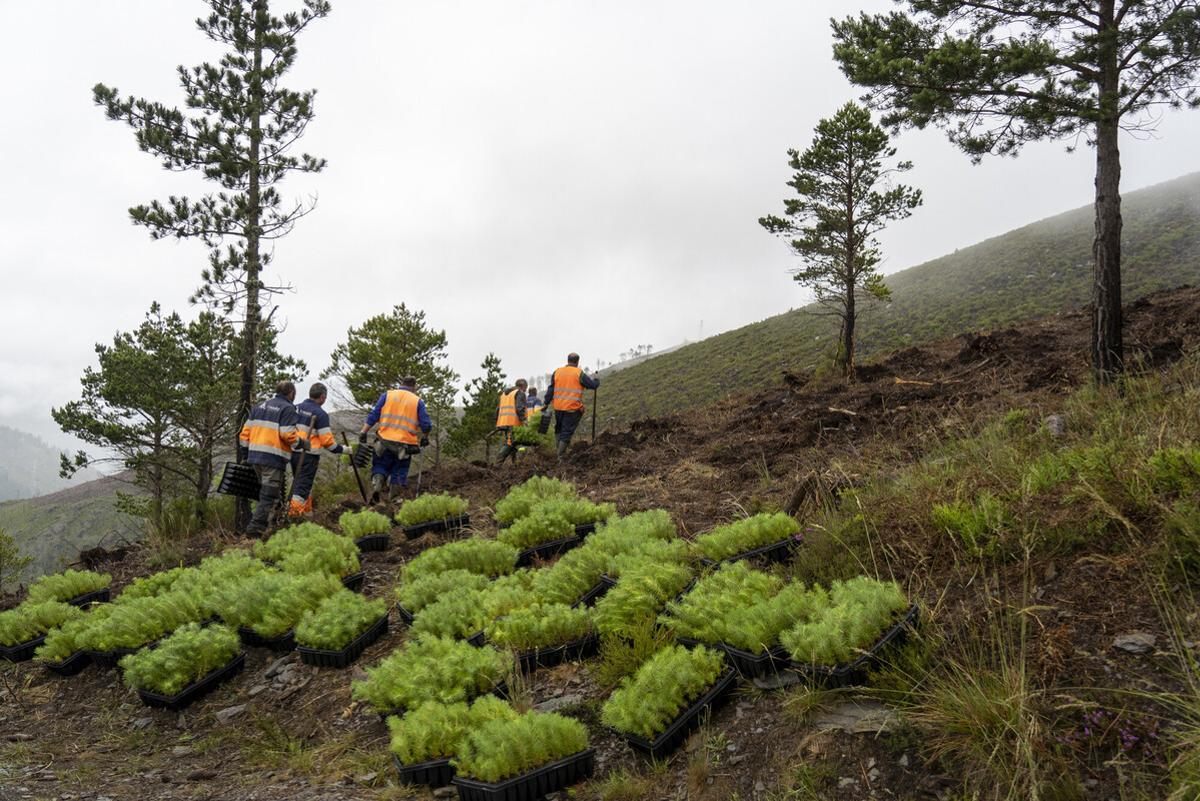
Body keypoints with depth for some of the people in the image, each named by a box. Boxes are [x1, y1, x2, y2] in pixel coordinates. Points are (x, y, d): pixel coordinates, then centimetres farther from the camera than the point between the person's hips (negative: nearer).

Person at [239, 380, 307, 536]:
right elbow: (288, 434, -15)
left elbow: (245, 431, 16)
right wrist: (302, 443, 1)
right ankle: (256, 528, -8)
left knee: (265, 491, 21)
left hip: (254, 456, 7)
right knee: (270, 495, -3)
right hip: (273, 459, -7)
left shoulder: (259, 406, 19)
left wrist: (246, 454, 21)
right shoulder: (288, 409, -3)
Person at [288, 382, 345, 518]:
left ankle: (307, 510, 31)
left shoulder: (296, 408, 9)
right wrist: (342, 450, 0)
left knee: (299, 482, 21)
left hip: (293, 452, 7)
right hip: (309, 455, -7)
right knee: (303, 486, -3)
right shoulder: (320, 414, -12)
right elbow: (327, 440, -12)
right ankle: (293, 515, -7)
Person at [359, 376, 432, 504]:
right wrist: (425, 438, 17)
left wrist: (363, 432, 3)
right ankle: (393, 499, 12)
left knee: (379, 467, 13)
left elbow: (373, 416, 1)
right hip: (405, 445, 0)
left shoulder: (387, 395, 7)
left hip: (385, 441, 1)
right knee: (399, 472, 12)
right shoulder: (418, 401, 5)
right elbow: (427, 425, 0)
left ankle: (376, 485, -12)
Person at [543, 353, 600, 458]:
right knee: (567, 431, 2)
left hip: (558, 407, 4)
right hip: (573, 408, -4)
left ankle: (558, 446, 29)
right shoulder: (579, 374, -6)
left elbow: (551, 389, 4)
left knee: (559, 427, 23)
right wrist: (597, 381, 19)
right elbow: (592, 385, -3)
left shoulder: (557, 372, 6)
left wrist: (547, 403, 7)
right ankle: (561, 455, 3)